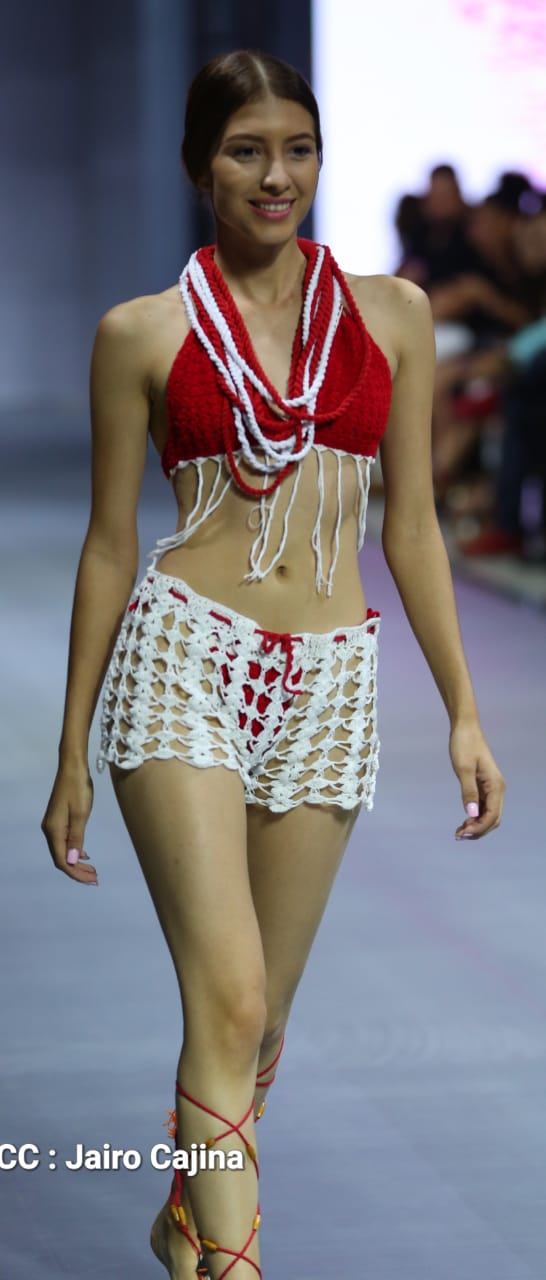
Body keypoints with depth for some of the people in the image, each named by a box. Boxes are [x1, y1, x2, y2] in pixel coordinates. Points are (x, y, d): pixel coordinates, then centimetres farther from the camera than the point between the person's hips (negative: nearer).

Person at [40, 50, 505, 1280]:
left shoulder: (391, 313, 9)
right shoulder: (142, 333, 3)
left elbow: (412, 525, 12)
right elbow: (109, 545, 7)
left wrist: (463, 711, 7)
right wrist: (70, 756, 8)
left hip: (327, 683, 3)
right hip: (183, 656, -3)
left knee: (262, 1011, 10)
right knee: (228, 996, -17)